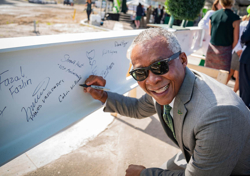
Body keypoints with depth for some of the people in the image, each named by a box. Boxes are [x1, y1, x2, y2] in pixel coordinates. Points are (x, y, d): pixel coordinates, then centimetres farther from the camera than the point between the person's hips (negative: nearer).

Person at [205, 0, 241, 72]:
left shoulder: (213, 15, 3)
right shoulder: (235, 18, -9)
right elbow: (235, 39, -6)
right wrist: (230, 49, 10)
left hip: (211, 49, 4)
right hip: (225, 51, -4)